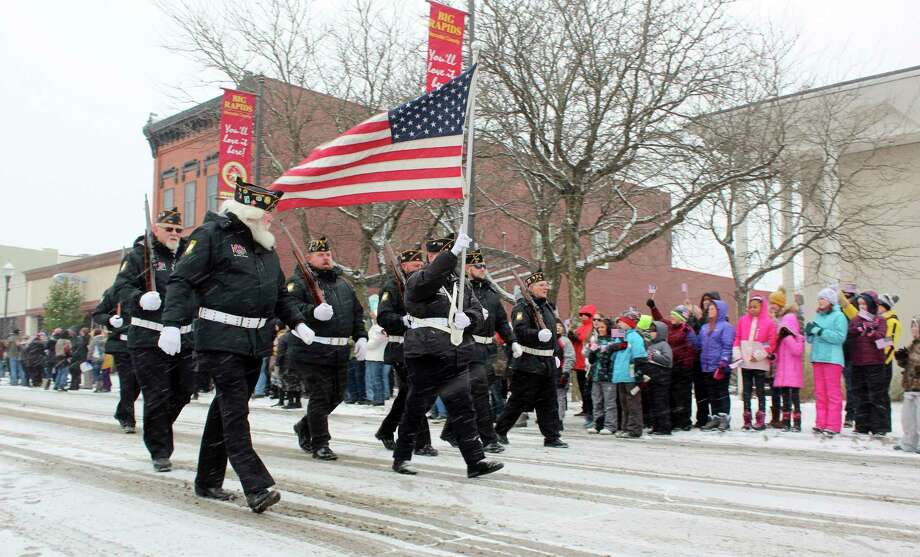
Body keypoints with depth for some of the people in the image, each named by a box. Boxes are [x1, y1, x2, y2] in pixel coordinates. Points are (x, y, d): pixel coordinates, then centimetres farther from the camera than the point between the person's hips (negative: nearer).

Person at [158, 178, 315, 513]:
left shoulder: (266, 246, 18)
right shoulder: (212, 234, -5)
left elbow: (280, 292, 27)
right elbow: (181, 281, -11)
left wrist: (297, 323, 16)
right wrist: (172, 323, -22)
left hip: (256, 341, 8)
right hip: (222, 338, -8)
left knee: (225, 409, 14)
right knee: (235, 412, -11)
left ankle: (208, 481, 24)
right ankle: (257, 488, -14)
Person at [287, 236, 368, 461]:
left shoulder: (343, 283, 20)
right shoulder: (299, 281, -3)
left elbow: (357, 312, 24)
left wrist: (361, 337, 12)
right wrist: (314, 312, -35)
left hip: (340, 351, 7)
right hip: (312, 350, -7)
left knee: (337, 395, 13)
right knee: (320, 395, -7)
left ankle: (304, 427, 35)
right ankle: (320, 444, 5)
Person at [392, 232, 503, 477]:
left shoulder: (460, 283, 16)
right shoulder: (417, 280, -2)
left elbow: (478, 311, 11)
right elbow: (430, 277, -26)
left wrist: (467, 318, -13)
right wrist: (455, 251, -33)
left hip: (457, 360, 5)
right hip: (426, 358, -5)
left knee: (464, 410, 2)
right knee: (416, 409, 5)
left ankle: (475, 461, 3)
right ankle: (401, 457, 20)